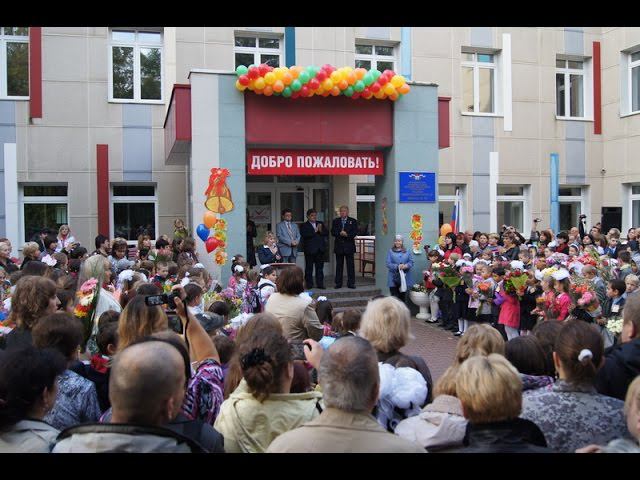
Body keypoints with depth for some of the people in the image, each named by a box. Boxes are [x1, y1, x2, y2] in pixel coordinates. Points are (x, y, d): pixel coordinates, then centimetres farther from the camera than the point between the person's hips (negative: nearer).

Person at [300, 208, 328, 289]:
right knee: (309, 267, 1)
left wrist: (321, 231, -11)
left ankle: (320, 284, 11)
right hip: (310, 249, -4)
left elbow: (327, 233, 9)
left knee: (320, 267, 6)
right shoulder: (304, 226, 1)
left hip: (320, 249, 4)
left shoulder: (320, 223, 16)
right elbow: (304, 235, -16)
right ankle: (309, 284, 8)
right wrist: (314, 231, -16)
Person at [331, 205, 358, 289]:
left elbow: (355, 232, -6)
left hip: (349, 246, -1)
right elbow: (333, 232, 0)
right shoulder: (336, 221, 11)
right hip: (339, 246, 2)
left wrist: (347, 234, -21)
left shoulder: (353, 221, 5)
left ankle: (351, 283, 6)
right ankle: (338, 283, 11)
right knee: (339, 265, 5)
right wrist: (340, 233, -18)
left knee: (350, 265, 0)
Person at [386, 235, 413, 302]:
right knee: (395, 297, -5)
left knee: (403, 296, 8)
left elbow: (411, 262, 5)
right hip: (393, 278, -2)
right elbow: (388, 264, -4)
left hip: (405, 278, 2)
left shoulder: (407, 251, 11)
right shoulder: (390, 251, 3)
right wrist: (397, 266, -20)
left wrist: (406, 265, -17)